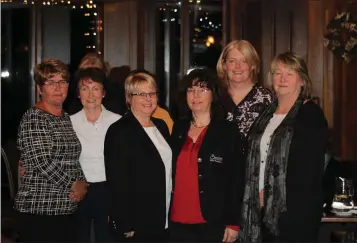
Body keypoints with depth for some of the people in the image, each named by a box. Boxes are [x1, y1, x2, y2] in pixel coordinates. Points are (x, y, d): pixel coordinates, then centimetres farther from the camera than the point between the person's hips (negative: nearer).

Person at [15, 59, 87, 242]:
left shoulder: (67, 118, 14)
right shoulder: (33, 118, -9)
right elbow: (43, 163, -17)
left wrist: (82, 183, -2)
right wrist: (74, 184, -9)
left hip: (67, 209, 7)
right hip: (38, 210, -7)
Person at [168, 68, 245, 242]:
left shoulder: (228, 131, -3)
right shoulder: (178, 128, 8)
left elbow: (236, 180, -4)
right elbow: (170, 174, 11)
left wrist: (233, 223, -8)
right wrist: (165, 217, 7)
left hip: (213, 224, -3)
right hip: (178, 222, 3)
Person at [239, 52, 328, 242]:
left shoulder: (311, 115, -5)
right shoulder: (267, 113, 14)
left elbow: (311, 169, -11)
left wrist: (271, 195, -11)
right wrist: (261, 194, 1)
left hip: (296, 210, -6)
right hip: (265, 207, 6)